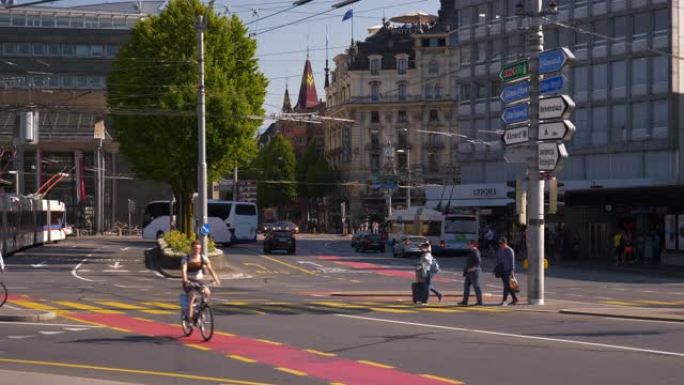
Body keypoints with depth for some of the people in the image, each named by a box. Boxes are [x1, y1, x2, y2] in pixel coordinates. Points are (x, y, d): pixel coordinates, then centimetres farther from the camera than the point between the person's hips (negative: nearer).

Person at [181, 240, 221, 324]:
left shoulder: (203, 258, -2)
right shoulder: (186, 258, -10)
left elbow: (210, 268, -14)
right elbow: (183, 270, -25)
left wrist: (215, 278, -30)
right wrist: (185, 280, -44)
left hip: (198, 281, 3)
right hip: (188, 282, -3)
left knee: (207, 292, -24)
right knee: (192, 295, -28)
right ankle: (189, 318, -24)